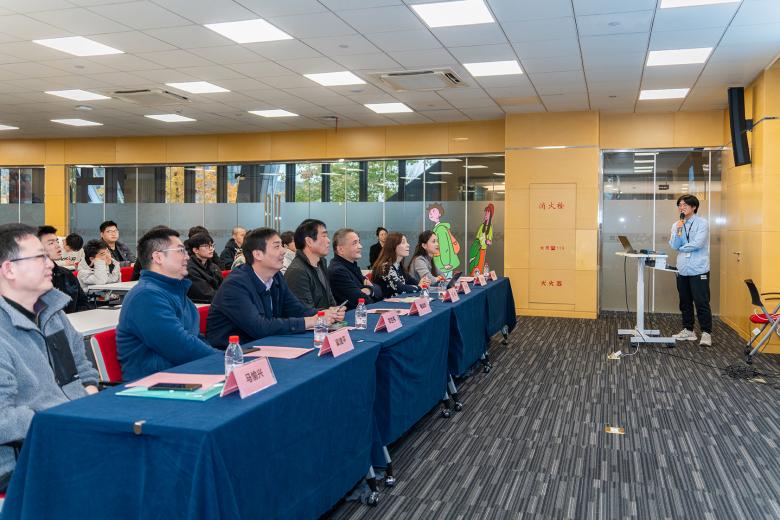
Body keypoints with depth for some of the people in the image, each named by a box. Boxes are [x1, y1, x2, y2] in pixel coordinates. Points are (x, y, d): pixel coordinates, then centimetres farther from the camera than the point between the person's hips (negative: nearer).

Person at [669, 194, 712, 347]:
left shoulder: (702, 223, -5)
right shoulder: (676, 225, 9)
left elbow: (697, 244, -15)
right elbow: (674, 246, -1)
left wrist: (681, 248, -2)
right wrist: (678, 230, -14)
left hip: (698, 270, -5)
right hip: (682, 270, 5)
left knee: (702, 303, -5)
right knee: (685, 303, 12)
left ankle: (706, 333, 2)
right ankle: (688, 330, 23)